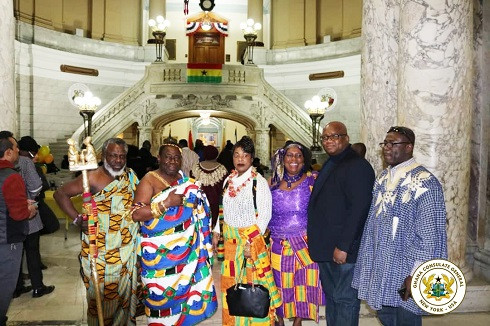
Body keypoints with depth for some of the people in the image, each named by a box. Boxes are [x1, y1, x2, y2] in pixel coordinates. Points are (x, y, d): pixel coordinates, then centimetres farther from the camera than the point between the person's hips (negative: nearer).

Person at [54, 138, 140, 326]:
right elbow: (60, 193, -9)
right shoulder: (93, 178, -10)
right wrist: (78, 219, -14)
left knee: (125, 290, 17)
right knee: (101, 293, 9)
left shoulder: (131, 176, 4)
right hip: (100, 251, -4)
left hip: (127, 251, 5)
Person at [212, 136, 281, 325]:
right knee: (231, 281, 13)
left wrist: (251, 243, -18)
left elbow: (264, 215, -14)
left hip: (252, 238, -5)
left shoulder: (259, 182, -11)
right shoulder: (229, 180, 6)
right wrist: (216, 232, 12)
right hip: (230, 239, 6)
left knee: (253, 281, 3)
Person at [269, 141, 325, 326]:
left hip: (305, 244, -2)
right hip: (279, 243, 2)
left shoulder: (313, 179, -3)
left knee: (303, 283, 7)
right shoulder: (273, 182, 4)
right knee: (279, 283, 12)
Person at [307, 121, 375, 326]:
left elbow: (359, 209, -21)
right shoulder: (329, 165, 16)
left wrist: (343, 246, -22)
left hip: (344, 249, -9)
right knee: (331, 297, 19)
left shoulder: (357, 165, -13)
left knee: (345, 299, 4)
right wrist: (317, 243, 14)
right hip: (325, 248, 9)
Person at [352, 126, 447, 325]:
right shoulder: (383, 179, 8)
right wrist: (369, 265, 13)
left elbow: (430, 235, -17)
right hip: (380, 268, 7)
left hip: (405, 272, -6)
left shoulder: (424, 182, -15)